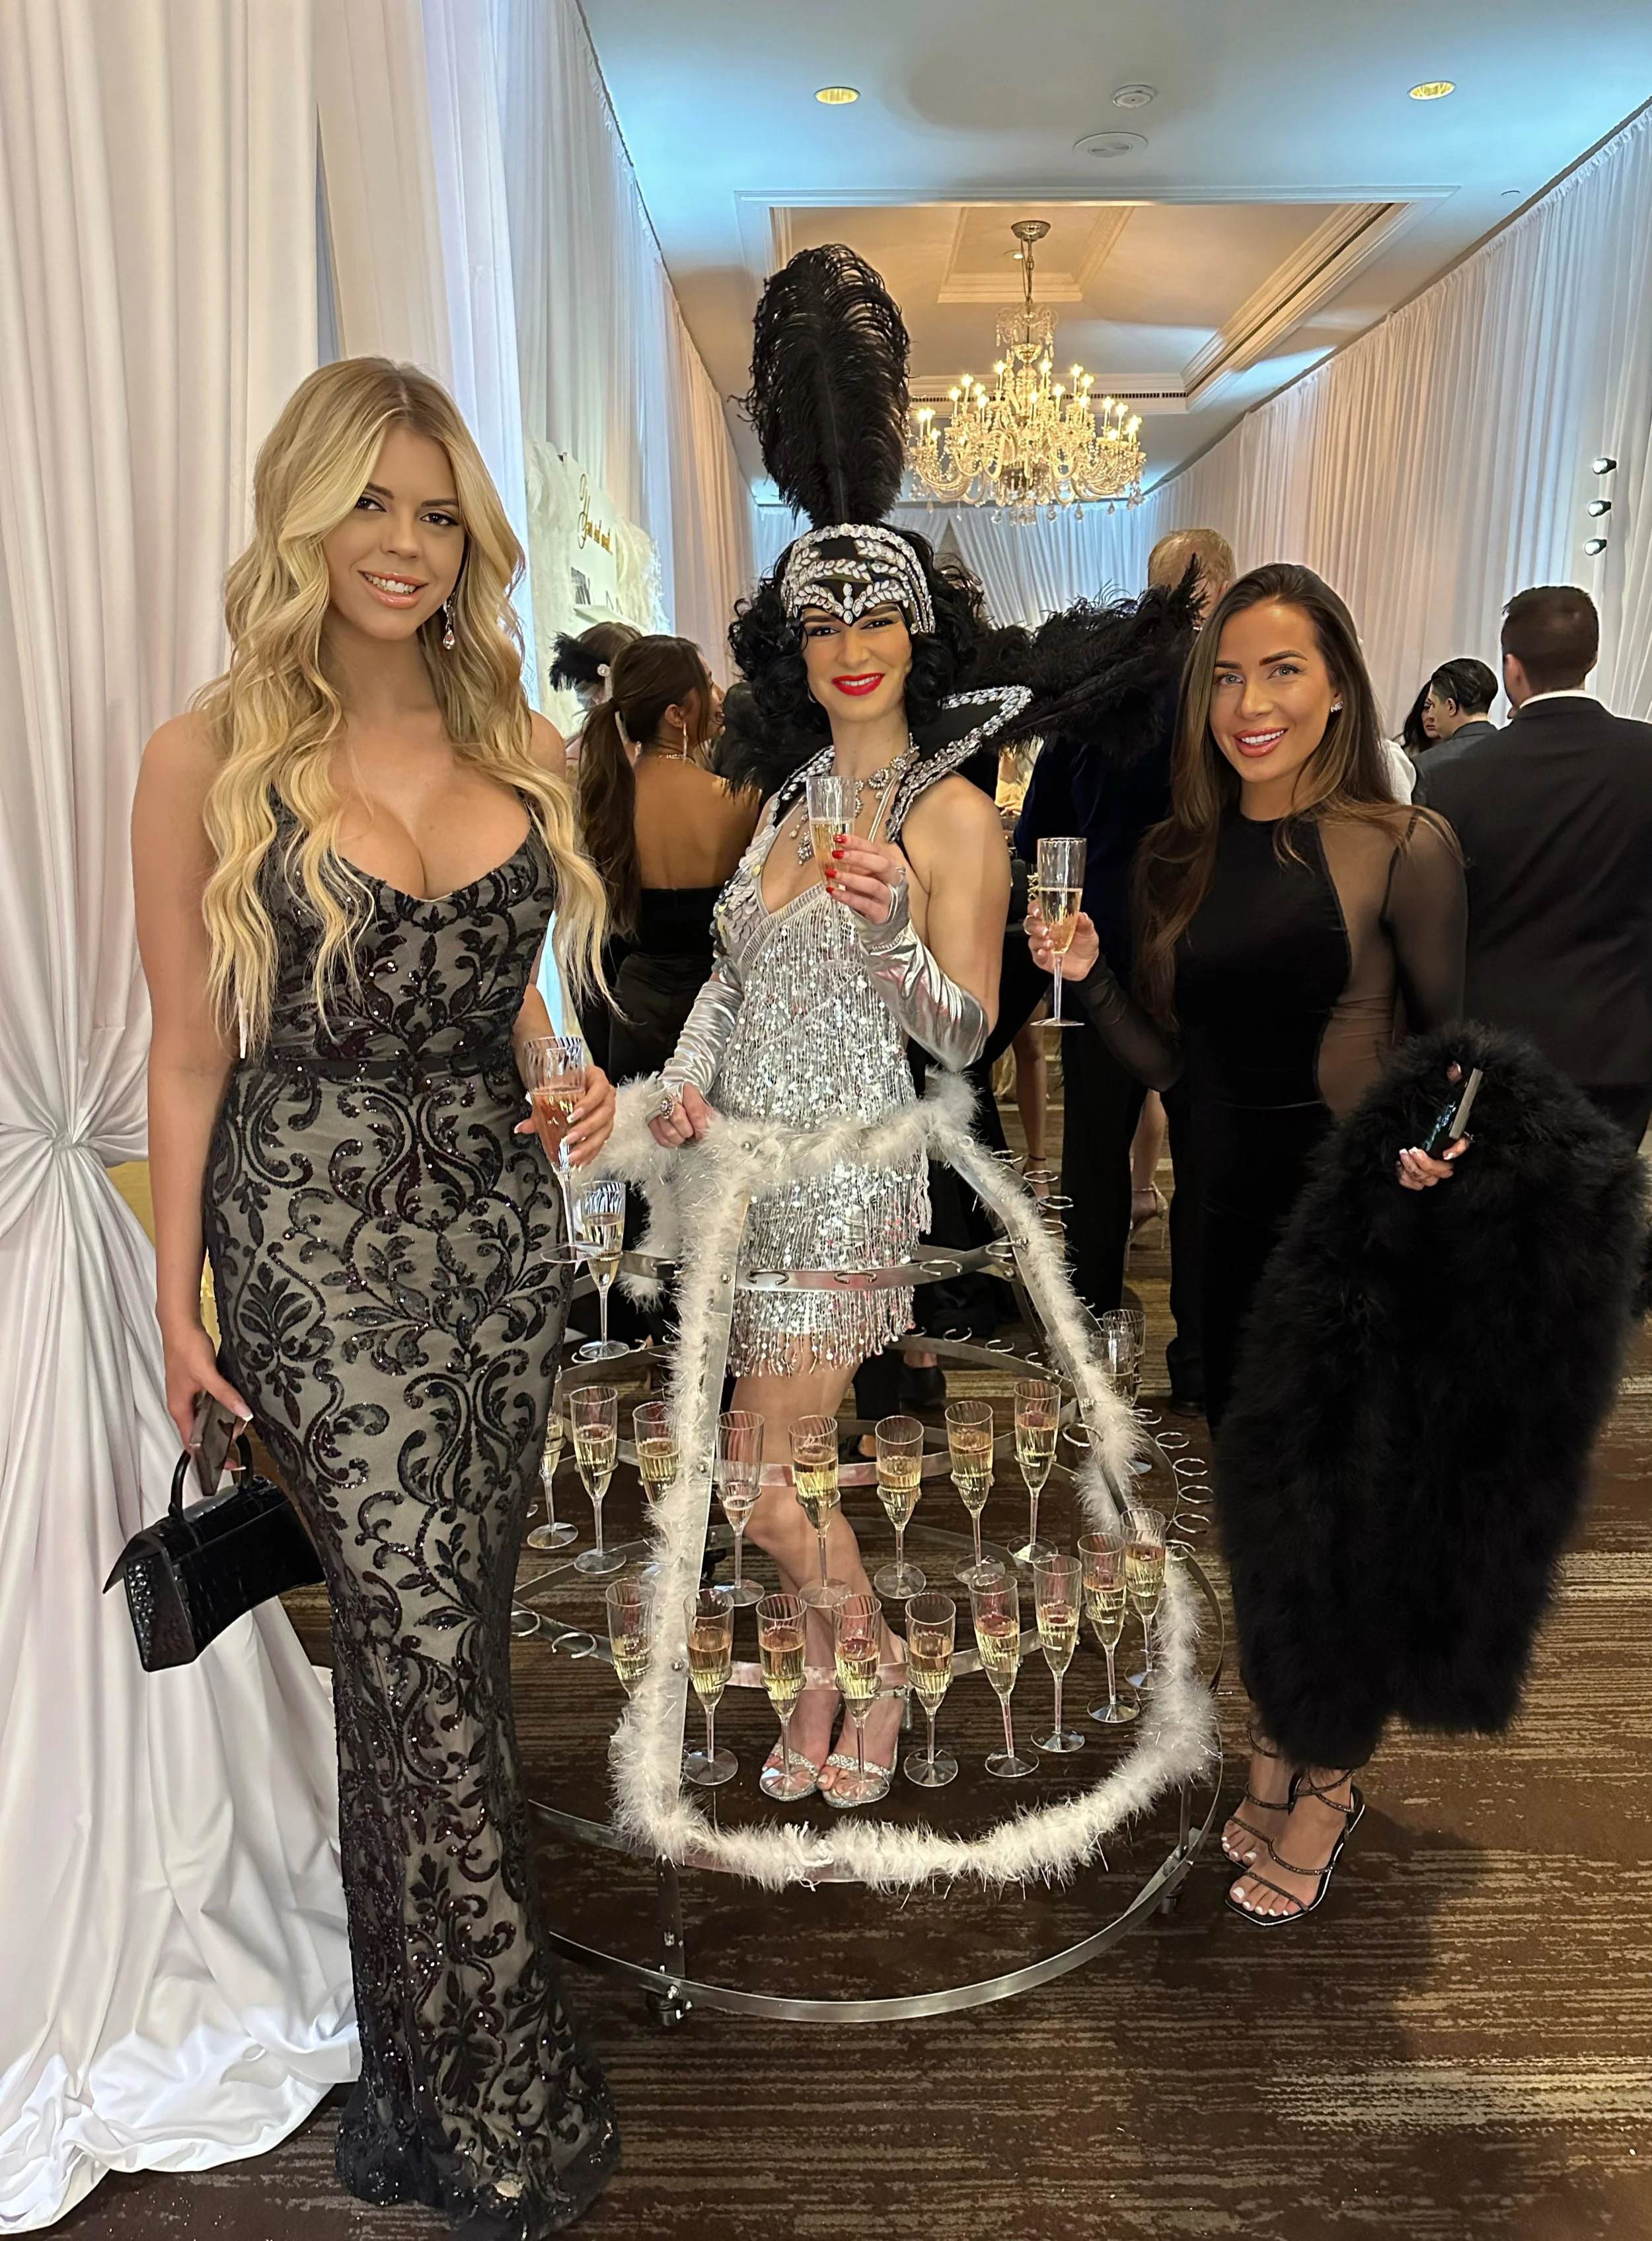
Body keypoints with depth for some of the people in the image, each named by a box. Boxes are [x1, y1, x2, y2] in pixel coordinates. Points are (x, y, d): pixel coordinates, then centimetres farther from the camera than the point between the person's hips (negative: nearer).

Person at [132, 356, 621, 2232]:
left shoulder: (522, 751, 9)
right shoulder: (211, 757, -3)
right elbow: (190, 1056, -1)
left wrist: (581, 1092, 1)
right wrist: (175, 1296, -2)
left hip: (499, 1228, 4)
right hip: (316, 1234, -4)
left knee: (431, 1646, 13)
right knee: (426, 1656, -6)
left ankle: (419, 2090, 33)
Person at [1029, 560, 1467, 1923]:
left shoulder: (1401, 849, -8)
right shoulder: (1182, 857, 5)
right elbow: (1168, 1064, 8)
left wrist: (1438, 1143, -22)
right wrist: (1087, 975, -7)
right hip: (1228, 1221, 5)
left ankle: (1319, 1777, 32)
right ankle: (1281, 1749, 39)